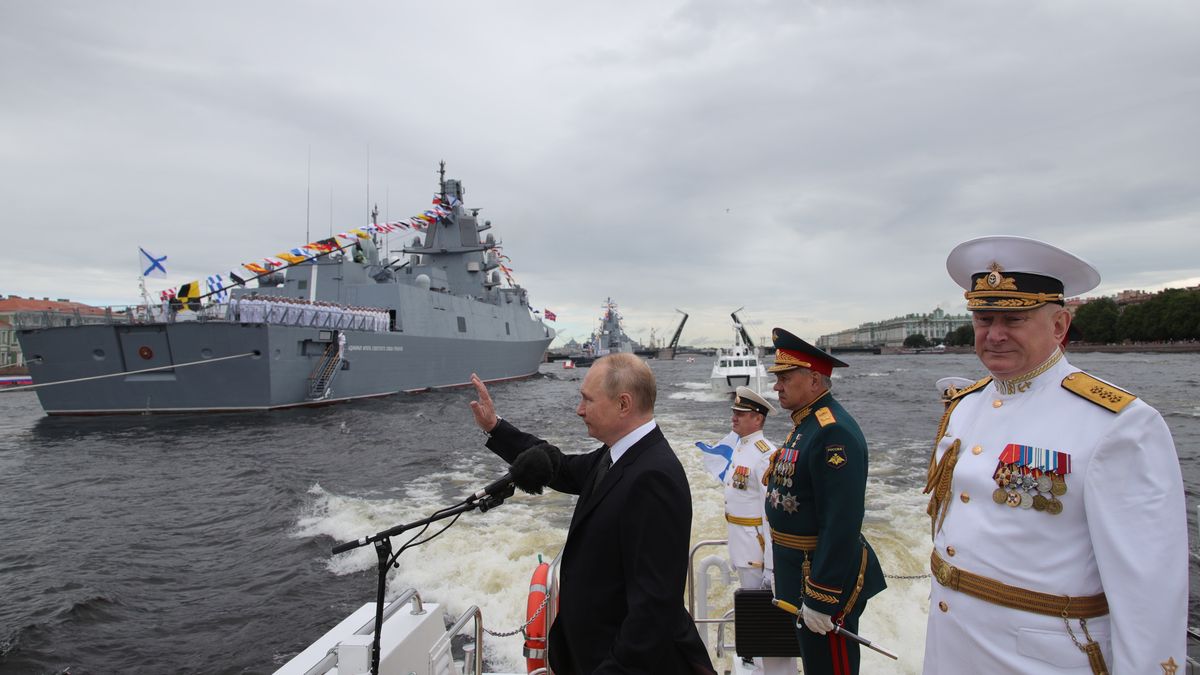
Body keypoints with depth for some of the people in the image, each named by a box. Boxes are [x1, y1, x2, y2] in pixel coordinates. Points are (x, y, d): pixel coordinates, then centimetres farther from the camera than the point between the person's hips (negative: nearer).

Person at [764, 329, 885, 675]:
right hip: (798, 570, 10)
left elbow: (842, 523, -28)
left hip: (826, 576, -10)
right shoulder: (806, 424, 8)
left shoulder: (835, 432, -24)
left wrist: (820, 598, -25)